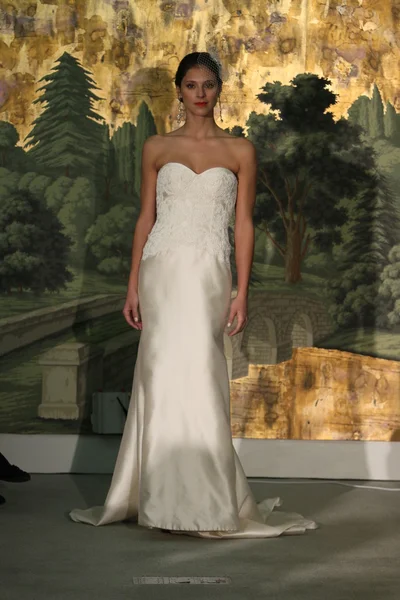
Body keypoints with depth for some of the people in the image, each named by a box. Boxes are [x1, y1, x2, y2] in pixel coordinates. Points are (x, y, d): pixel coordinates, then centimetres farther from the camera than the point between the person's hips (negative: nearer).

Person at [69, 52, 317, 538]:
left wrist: (242, 293, -2)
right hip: (162, 272, 1)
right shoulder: (157, 148, 10)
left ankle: (208, 501, 4)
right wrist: (133, 286, 5)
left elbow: (243, 224, 5)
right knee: (161, 380, 2)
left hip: (209, 275, -1)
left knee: (198, 380, -7)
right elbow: (145, 218, 10)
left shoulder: (240, 151, 6)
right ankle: (162, 497, 13)